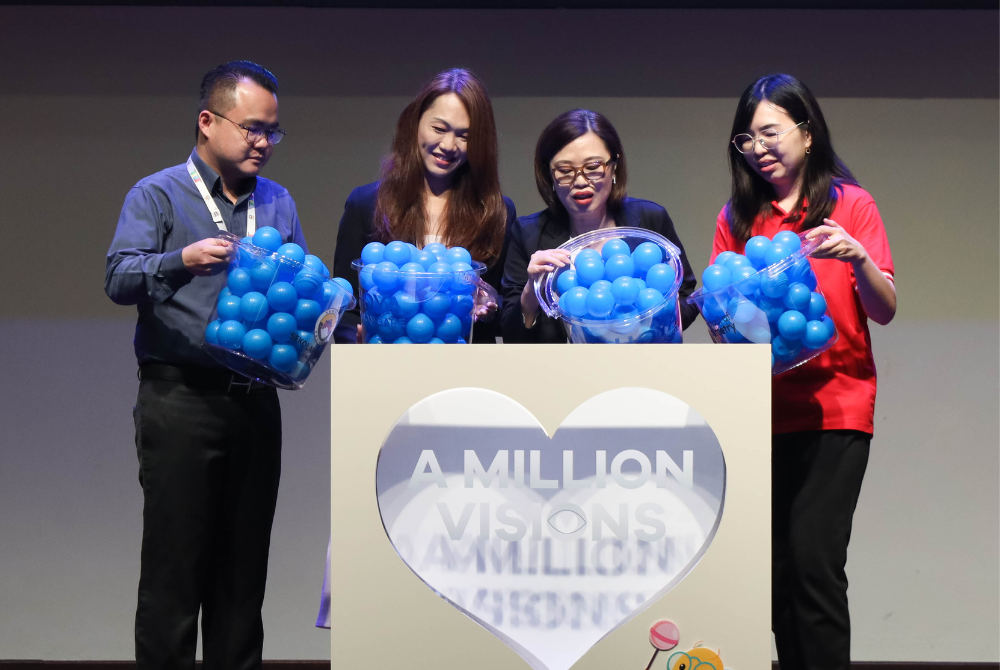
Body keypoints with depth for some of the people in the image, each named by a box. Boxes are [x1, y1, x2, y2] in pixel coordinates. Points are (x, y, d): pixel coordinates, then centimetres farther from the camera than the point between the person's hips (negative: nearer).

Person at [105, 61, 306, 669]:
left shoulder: (278, 203, 16)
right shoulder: (158, 196, 1)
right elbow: (118, 278, -12)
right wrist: (181, 261, -30)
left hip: (256, 401, 5)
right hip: (181, 400, -5)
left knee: (244, 563, 8)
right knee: (175, 562, -3)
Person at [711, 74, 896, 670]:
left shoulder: (850, 204, 3)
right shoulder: (738, 217, 11)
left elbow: (884, 311, -1)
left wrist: (858, 258, -19)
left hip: (835, 405, -3)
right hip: (762, 408, 3)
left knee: (813, 559, -13)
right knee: (778, 567, 5)